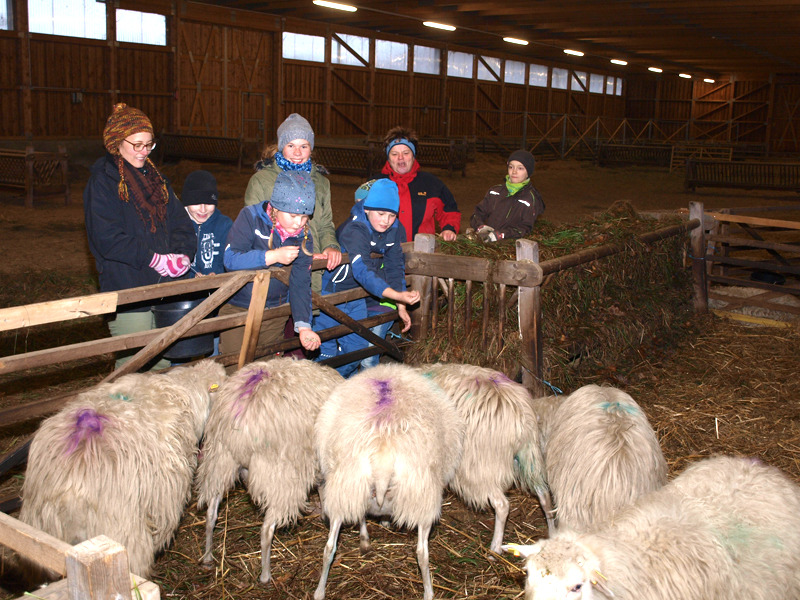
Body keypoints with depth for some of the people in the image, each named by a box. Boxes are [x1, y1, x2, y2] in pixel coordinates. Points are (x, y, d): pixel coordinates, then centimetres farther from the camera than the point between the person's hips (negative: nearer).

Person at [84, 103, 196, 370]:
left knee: (165, 363, 10)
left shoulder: (154, 177, 16)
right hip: (127, 289, -6)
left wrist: (182, 254, -7)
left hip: (164, 287, 6)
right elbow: (107, 238, -15)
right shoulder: (102, 181, -5)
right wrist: (155, 259, -17)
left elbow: (180, 222, 12)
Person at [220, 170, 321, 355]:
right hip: (237, 310, -3)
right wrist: (273, 256, -28)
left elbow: (301, 283, -6)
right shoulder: (250, 217, -12)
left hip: (274, 314, 3)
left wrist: (304, 326, -16)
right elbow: (230, 259, -21)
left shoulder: (304, 236, -2)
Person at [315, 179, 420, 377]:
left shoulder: (396, 229, -8)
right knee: (326, 349, -2)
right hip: (330, 292, -6)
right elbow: (363, 271, -41)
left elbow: (395, 268, 0)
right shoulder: (353, 230, -30)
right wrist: (398, 295, -53)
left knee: (357, 347, 10)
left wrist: (400, 307, -5)